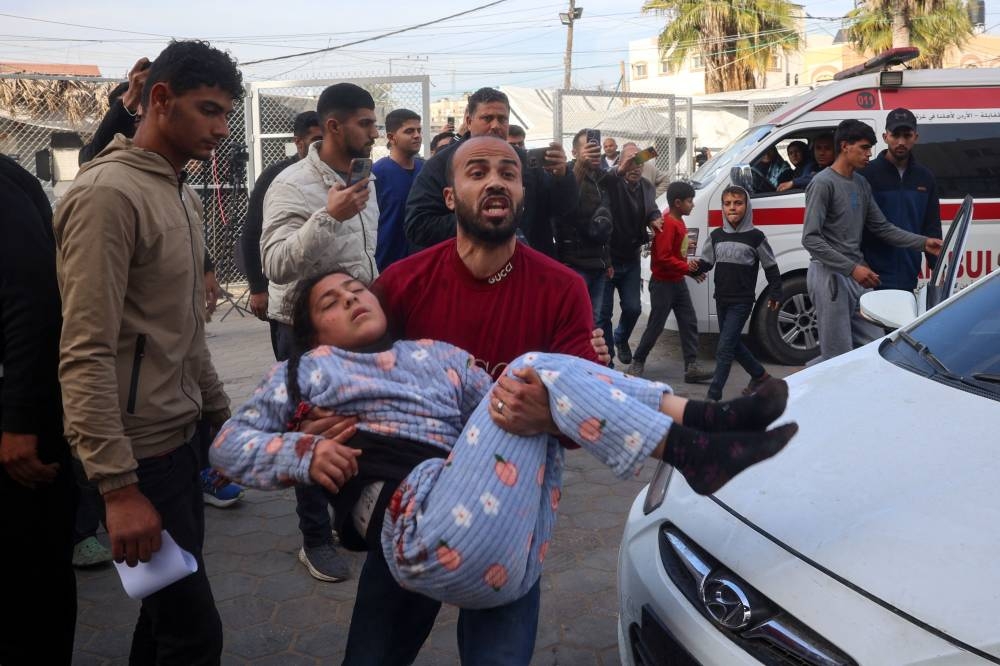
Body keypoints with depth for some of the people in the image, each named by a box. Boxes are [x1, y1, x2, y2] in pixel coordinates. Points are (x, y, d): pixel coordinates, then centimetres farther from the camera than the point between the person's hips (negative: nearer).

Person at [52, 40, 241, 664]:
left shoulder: (184, 195, 12)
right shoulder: (108, 193, -17)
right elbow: (85, 354, -22)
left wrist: (221, 412, 19)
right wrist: (119, 485, -24)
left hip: (180, 436, 9)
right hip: (140, 448, -9)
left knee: (169, 609, 19)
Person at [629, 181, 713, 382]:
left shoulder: (678, 221, 10)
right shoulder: (668, 224, -20)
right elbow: (663, 257, -26)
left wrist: (688, 267, 8)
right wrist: (688, 269, -20)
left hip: (678, 281, 9)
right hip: (663, 284, -9)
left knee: (689, 323, 5)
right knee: (655, 326, 0)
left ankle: (692, 366, 6)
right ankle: (637, 363, 16)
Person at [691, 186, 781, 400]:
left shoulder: (755, 236, -7)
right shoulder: (716, 236, 6)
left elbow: (771, 267, 0)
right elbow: (707, 262, 9)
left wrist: (775, 294, 0)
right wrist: (696, 267, -13)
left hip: (742, 301, -6)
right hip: (721, 299, 6)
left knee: (724, 348, -10)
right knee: (733, 344, 17)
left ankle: (713, 395, -7)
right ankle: (760, 375, 38)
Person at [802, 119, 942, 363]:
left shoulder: (862, 184, 15)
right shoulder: (823, 183, -10)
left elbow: (882, 228, 17)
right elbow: (811, 239, -17)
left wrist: (923, 243, 6)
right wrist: (852, 268, -21)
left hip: (858, 276, 8)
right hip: (830, 274, -8)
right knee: (839, 357, -7)